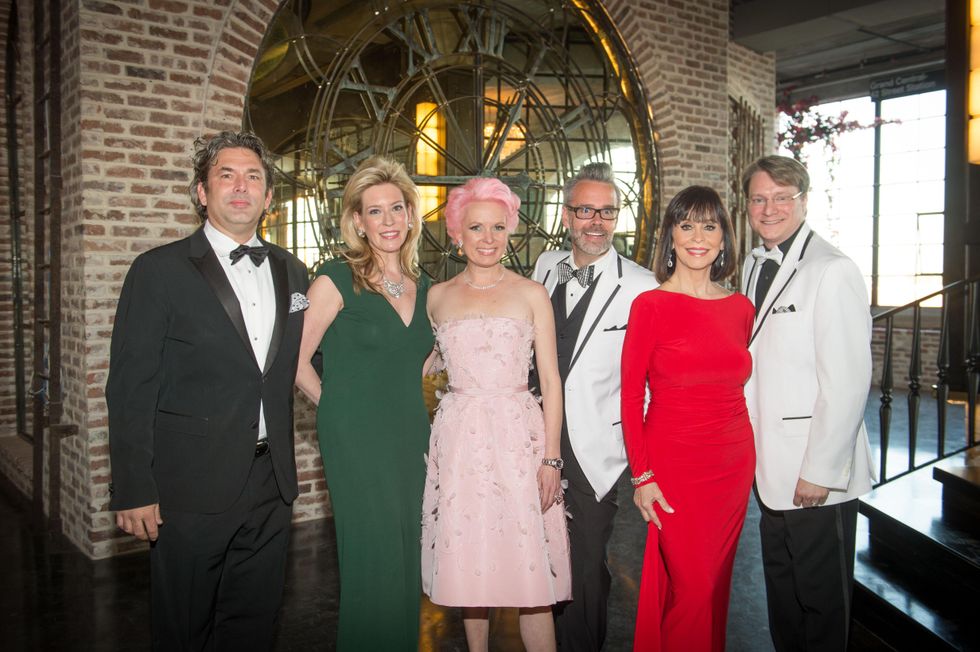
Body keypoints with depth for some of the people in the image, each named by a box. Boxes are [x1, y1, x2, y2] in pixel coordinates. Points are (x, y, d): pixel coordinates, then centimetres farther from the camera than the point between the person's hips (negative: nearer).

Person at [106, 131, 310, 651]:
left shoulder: (291, 272, 9)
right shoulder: (159, 270, -6)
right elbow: (130, 389, -9)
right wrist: (133, 491, -11)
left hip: (271, 485, 4)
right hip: (192, 488, -4)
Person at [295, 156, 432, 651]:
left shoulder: (422, 287, 9)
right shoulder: (337, 279, -10)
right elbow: (295, 362, -8)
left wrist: (400, 402, 11)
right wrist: (339, 405, 2)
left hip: (412, 440, 6)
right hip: (357, 443, -6)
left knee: (407, 567, 14)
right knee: (373, 565, 2)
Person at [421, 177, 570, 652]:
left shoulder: (532, 294, 3)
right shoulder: (437, 297, 8)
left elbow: (550, 381, 2)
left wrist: (551, 456, -6)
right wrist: (429, 446, 6)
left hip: (519, 438, -2)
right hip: (459, 440, 2)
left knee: (531, 572, -3)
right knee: (468, 563, 8)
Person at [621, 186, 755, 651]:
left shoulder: (741, 308, 6)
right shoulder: (650, 306, -8)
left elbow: (737, 384, 13)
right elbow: (631, 396, -7)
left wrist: (746, 457, 7)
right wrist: (641, 476, -10)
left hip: (734, 464, 5)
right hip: (673, 464, -4)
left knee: (716, 584, 15)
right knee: (691, 589, 1)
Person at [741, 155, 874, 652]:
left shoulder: (833, 272, -15)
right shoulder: (754, 267, 11)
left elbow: (848, 382, -19)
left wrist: (819, 472, -17)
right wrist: (750, 451, 10)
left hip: (817, 477, -7)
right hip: (770, 470, 8)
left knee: (821, 600, 9)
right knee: (782, 597, 21)